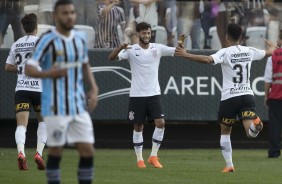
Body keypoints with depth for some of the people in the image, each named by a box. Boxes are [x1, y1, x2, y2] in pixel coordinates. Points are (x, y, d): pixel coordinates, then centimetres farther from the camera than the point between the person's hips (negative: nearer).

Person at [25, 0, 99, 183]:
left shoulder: (80, 38, 8)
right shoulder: (47, 40, -10)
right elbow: (29, 69, -14)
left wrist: (94, 89, 8)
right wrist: (48, 74, -34)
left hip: (79, 106, 5)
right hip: (56, 107, -5)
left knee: (88, 151, 1)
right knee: (56, 151, -1)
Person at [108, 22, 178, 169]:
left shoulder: (157, 48, 2)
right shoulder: (131, 50, -5)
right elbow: (111, 57, -14)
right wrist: (121, 47, -33)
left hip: (154, 93, 2)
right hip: (137, 94, -2)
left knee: (160, 123, -10)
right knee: (138, 126, 4)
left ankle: (153, 156, 1)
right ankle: (139, 159, 13)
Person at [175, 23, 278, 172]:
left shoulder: (225, 52, -8)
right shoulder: (249, 51, 8)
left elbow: (208, 60, -27)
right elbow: (268, 52, 27)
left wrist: (186, 55, -25)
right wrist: (272, 47, 51)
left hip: (229, 97, -3)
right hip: (247, 95, 3)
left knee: (225, 132, 17)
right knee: (251, 132, -11)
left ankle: (229, 165, 14)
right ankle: (256, 123, -46)